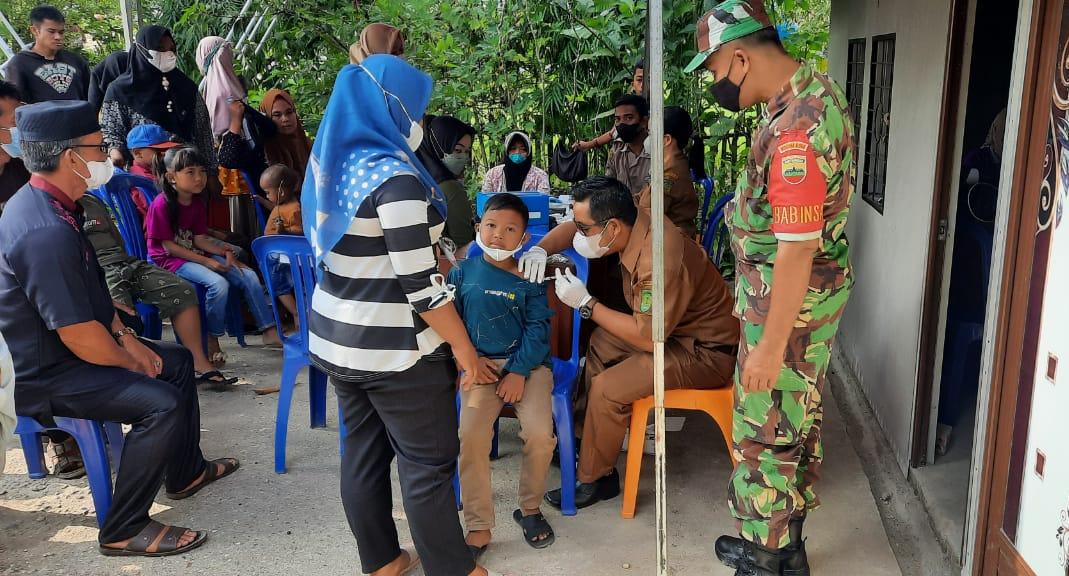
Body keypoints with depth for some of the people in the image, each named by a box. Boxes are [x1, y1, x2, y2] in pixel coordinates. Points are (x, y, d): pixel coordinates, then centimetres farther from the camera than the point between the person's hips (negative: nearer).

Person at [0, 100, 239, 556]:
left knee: (178, 361, 18)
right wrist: (134, 363, -12)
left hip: (61, 347, 11)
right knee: (163, 403, -25)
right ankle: (123, 532, -7)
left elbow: (91, 289, 13)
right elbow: (79, 336, -29)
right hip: (45, 375, -11)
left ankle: (186, 472, 35)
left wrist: (127, 339, 5)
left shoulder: (47, 204, 2)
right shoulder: (45, 233, -31)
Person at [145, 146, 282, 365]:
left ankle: (269, 332, -4)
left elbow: (199, 240, 7)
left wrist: (225, 252, -10)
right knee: (218, 284, -31)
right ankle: (212, 340, -12)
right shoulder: (162, 204, -14)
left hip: (195, 254, 8)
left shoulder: (197, 203, 8)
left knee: (249, 276, -7)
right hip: (170, 260, -7)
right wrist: (206, 261, -20)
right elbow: (168, 245, -16)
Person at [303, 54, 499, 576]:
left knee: (363, 449, 17)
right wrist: (463, 345, -14)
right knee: (430, 461, 5)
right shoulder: (395, 176, -22)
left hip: (337, 337, 9)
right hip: (393, 349, -9)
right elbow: (420, 283, -23)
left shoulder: (332, 165, 6)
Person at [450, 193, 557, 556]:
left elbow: (538, 329, -3)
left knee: (540, 434, -22)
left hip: (527, 364, -1)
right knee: (471, 436, -22)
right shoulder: (462, 273, 6)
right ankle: (478, 527, -7)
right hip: (481, 365, 1)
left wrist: (518, 372, -14)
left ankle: (530, 508, 7)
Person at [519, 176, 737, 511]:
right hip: (670, 329, 9)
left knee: (607, 388, -19)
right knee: (600, 343, 10)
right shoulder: (631, 223, -6)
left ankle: (594, 480, 2)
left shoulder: (659, 261, -33)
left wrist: (585, 304, -22)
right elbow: (569, 229, 9)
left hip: (705, 352, -9)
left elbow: (647, 337, -28)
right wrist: (540, 249, -11)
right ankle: (589, 435, 19)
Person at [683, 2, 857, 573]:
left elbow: (796, 249, -28)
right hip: (820, 289, 10)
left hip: (789, 301, -10)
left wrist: (771, 345, -23)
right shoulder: (819, 89, 6)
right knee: (799, 419, 20)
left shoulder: (793, 129, -28)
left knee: (764, 434, 4)